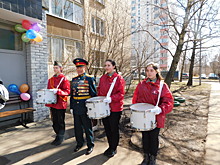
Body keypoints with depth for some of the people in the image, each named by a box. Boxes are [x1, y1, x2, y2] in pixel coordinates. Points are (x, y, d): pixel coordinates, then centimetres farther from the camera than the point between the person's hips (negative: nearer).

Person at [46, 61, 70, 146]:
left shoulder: (64, 79, -8)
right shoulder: (51, 79, 12)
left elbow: (67, 91, -15)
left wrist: (57, 91, -26)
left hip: (61, 104, -6)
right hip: (52, 103, 6)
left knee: (60, 122, 5)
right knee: (54, 121, 14)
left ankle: (60, 138, 20)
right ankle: (57, 136, 31)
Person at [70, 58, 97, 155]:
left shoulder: (90, 79, -6)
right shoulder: (74, 79, 9)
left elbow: (94, 94, -6)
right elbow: (72, 93, 14)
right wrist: (71, 107, 12)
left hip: (85, 108, -5)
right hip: (76, 109, 5)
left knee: (87, 127, 7)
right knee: (77, 127, 16)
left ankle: (90, 145, 25)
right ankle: (79, 143, 36)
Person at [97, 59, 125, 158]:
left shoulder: (119, 78, -9)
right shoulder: (102, 78, 8)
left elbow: (121, 93, -14)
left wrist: (111, 99, -27)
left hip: (115, 108, -5)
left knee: (114, 129, 9)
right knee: (107, 128, 16)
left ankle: (114, 149, 29)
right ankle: (110, 146, 37)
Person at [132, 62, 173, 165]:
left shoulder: (162, 86, -8)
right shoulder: (141, 85, 1)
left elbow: (169, 102, -13)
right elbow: (135, 100, 5)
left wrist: (160, 109, -30)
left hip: (155, 118, -2)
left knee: (154, 138, 13)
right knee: (145, 137, 16)